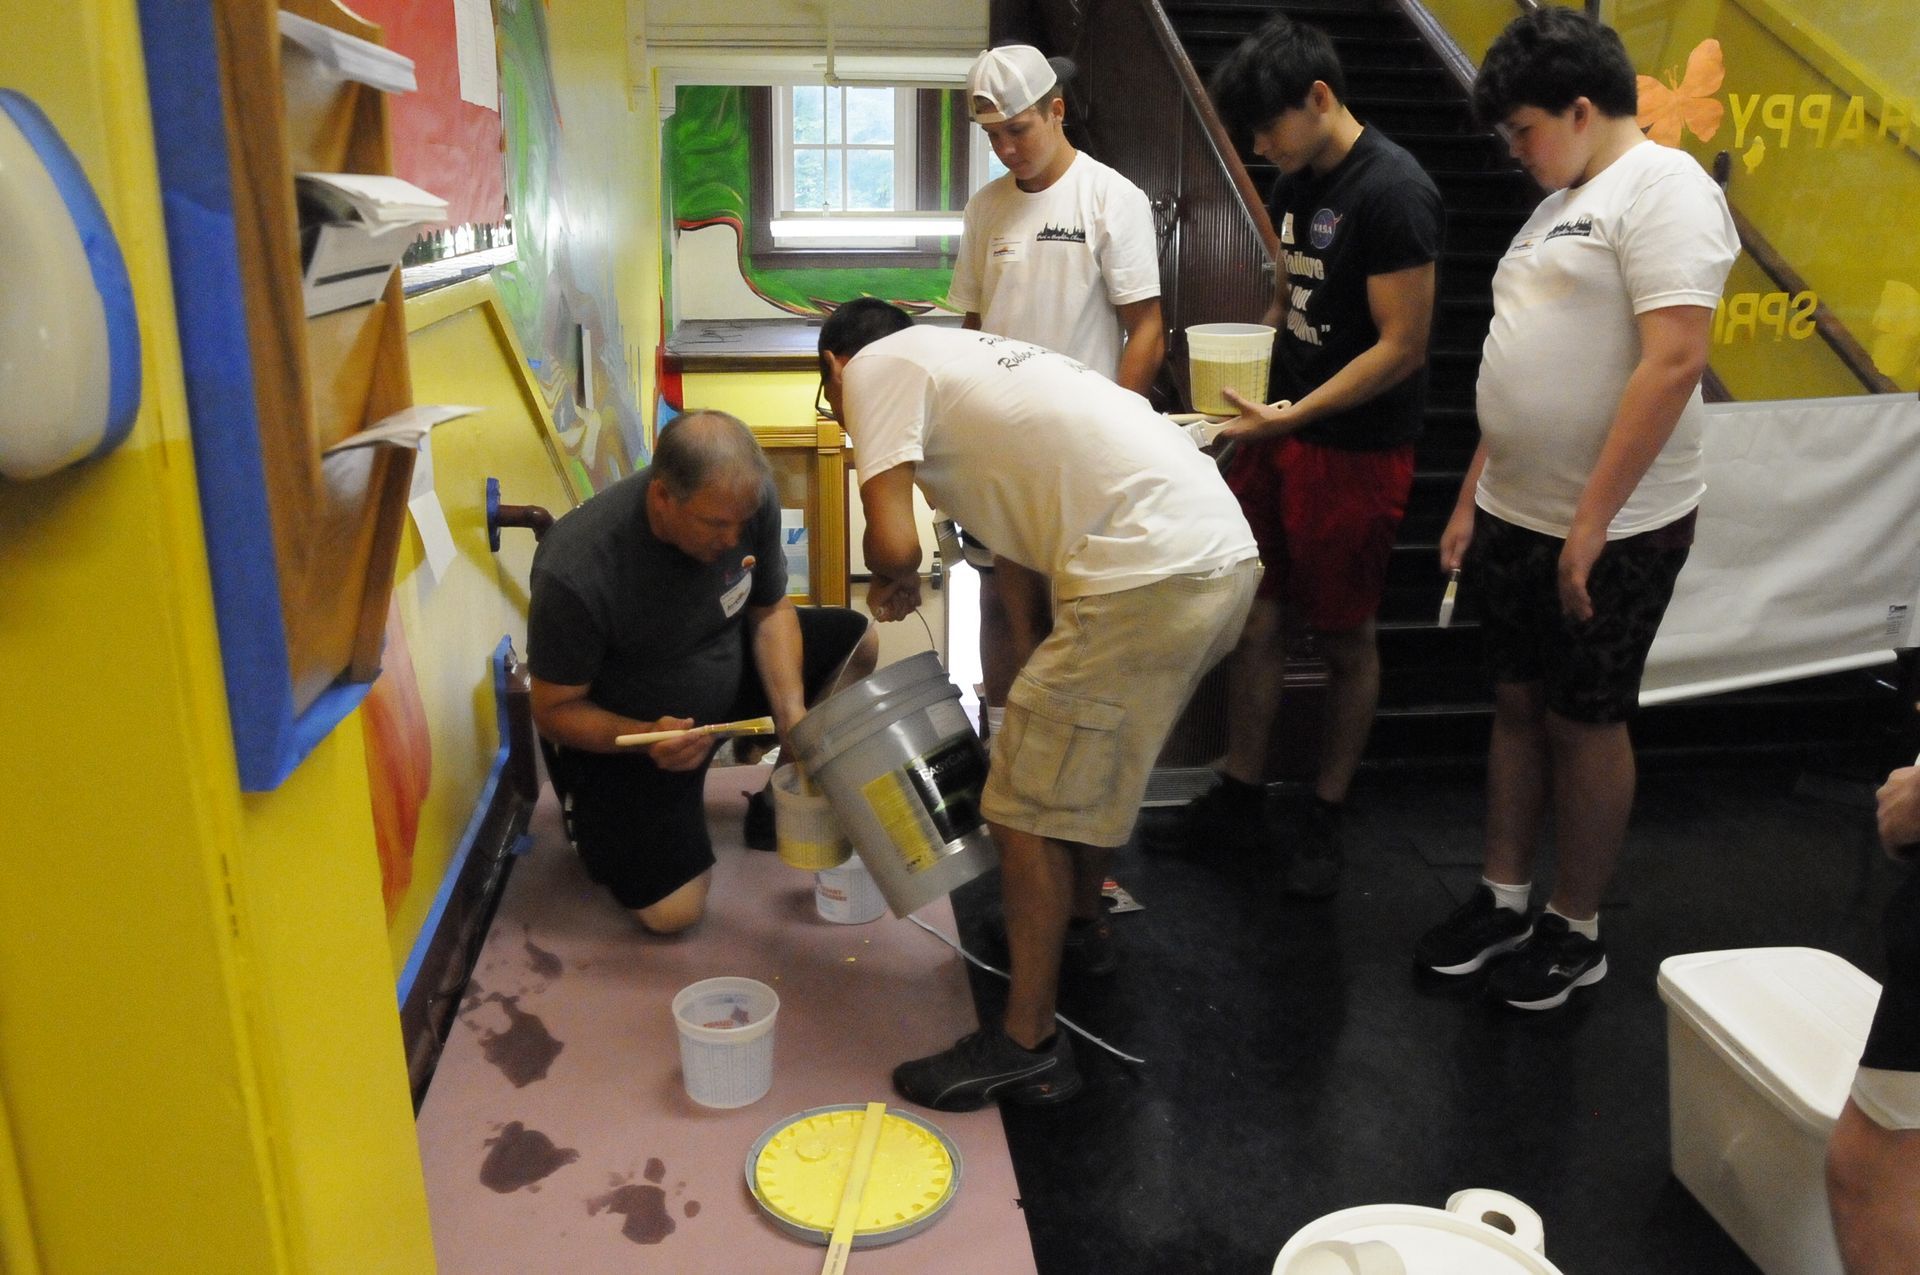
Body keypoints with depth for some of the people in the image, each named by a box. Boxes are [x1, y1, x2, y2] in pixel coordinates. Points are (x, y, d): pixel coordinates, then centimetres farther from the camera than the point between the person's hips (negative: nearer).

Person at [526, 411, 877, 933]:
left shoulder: (750, 499, -22)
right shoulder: (573, 574, -35)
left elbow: (770, 609, -5)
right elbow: (554, 711, -21)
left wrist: (791, 713, -19)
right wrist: (648, 738, -39)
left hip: (728, 671, 6)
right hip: (623, 731, -5)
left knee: (857, 642, -6)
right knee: (672, 911, -14)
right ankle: (597, 818, 16)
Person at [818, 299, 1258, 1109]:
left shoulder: (877, 365, 4)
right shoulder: (967, 352, 29)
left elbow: (893, 542, -11)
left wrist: (893, 584, 13)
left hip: (1148, 575, -10)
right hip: (1225, 555, 10)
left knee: (1027, 805, 2)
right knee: (1091, 756, 29)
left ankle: (1028, 1048, 13)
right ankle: (1079, 923, 50)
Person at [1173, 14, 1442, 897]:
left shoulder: (1393, 193, -16)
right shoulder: (1296, 184, 10)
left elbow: (1402, 347, -18)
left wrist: (1292, 416, -22)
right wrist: (1242, 376, 4)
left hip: (1355, 451, -7)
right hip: (1279, 432, 8)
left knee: (1344, 641, 7)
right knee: (1257, 620, 10)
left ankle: (1326, 821, 23)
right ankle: (1239, 801, 24)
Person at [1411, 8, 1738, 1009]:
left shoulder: (1662, 186, -11)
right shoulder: (1560, 205, 16)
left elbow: (1673, 363, -21)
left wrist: (1591, 523, -22)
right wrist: (1471, 501, 14)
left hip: (1610, 532, -8)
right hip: (1514, 517, 8)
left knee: (1584, 724, 4)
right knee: (1517, 705, 14)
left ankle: (1576, 932, 21)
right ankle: (1502, 900, 28)